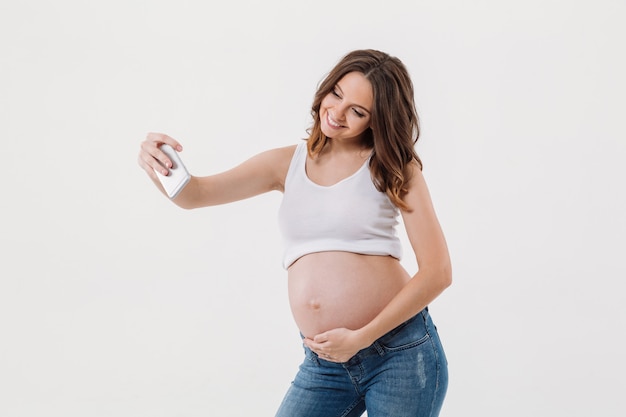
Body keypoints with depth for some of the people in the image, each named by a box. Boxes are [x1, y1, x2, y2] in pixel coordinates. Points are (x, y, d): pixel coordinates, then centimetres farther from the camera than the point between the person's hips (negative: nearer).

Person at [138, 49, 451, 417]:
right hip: (323, 365, 3)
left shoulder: (393, 166, -1)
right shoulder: (289, 163, 9)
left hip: (400, 354, -3)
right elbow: (194, 194, 3)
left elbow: (437, 272, -7)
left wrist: (362, 338, -13)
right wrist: (158, 166, -20)